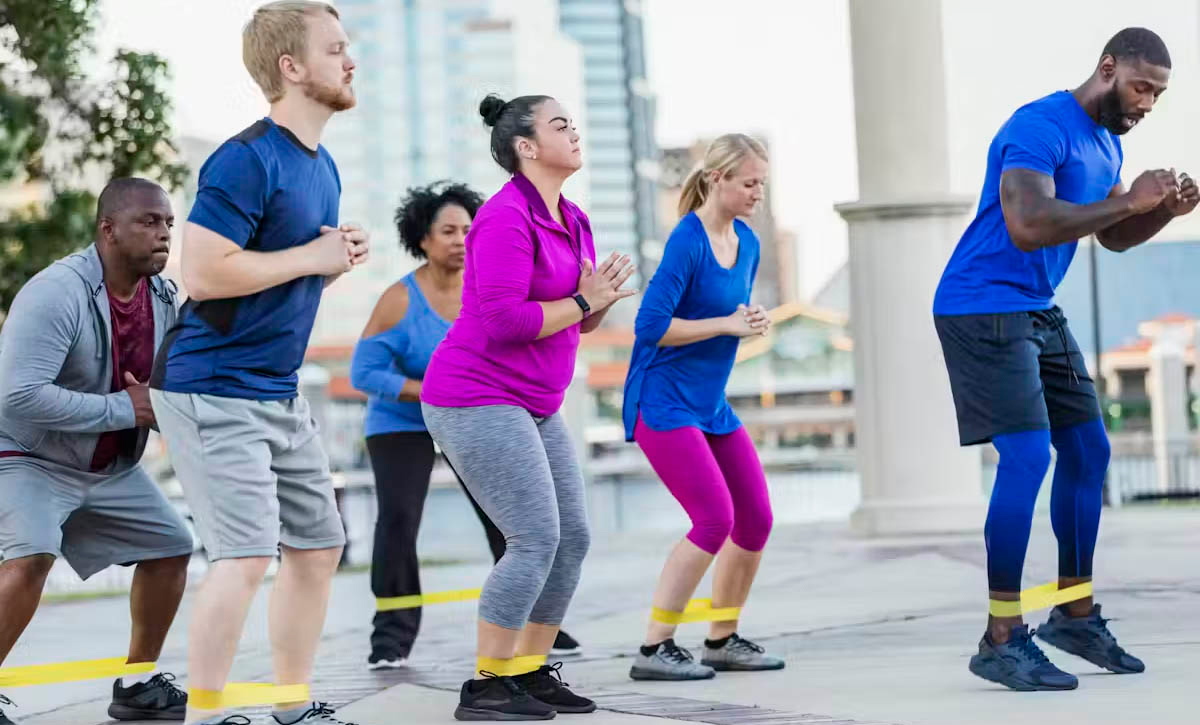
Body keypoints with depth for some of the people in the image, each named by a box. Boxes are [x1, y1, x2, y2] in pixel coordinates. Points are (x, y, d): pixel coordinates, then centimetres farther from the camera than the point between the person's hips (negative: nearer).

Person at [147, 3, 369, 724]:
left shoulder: (322, 167, 13)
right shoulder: (247, 160, -17)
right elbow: (203, 272, -25)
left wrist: (342, 259, 3)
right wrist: (313, 257, -17)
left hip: (281, 393, 10)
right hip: (215, 390, -10)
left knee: (318, 547, 12)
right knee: (247, 556, -16)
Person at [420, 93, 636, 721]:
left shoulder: (572, 221, 13)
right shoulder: (506, 219, -16)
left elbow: (575, 322, 21)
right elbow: (504, 319, -24)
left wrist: (600, 298, -1)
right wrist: (583, 301, -16)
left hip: (534, 405, 10)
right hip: (477, 401, -10)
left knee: (572, 538, 6)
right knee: (537, 538, -14)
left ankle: (531, 672, 14)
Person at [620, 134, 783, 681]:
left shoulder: (747, 243, 8)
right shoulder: (687, 241, -17)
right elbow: (650, 326, -21)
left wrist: (751, 324, -1)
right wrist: (727, 325, -18)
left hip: (712, 406, 8)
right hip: (664, 406, -8)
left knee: (756, 518, 6)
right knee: (715, 519, -16)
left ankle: (722, 641, 21)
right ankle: (655, 650, -9)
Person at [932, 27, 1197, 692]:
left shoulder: (1106, 143, 11)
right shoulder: (1039, 129, -20)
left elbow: (1113, 238, 21)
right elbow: (1028, 227, -33)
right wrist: (1126, 200, -27)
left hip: (1039, 313, 10)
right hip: (983, 308, -10)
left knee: (1088, 450, 10)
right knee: (1027, 455, -17)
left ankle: (1074, 614, 21)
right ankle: (1001, 641, -13)